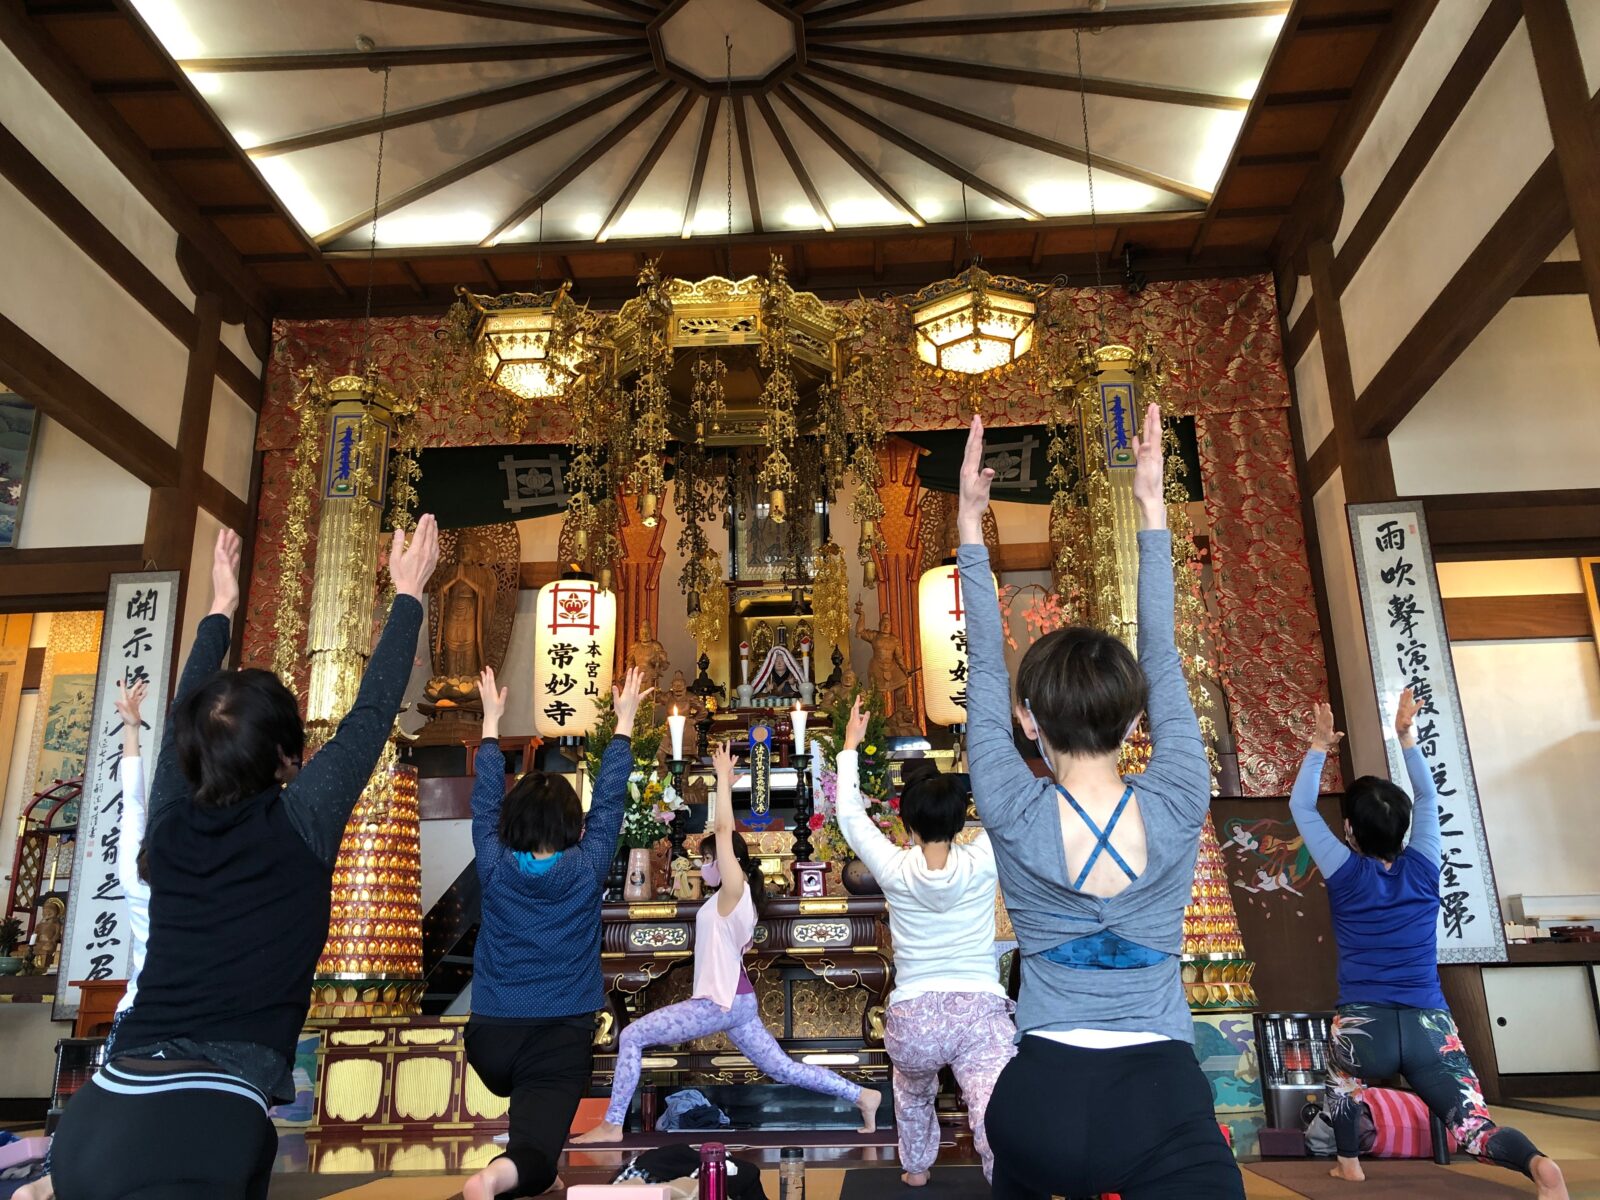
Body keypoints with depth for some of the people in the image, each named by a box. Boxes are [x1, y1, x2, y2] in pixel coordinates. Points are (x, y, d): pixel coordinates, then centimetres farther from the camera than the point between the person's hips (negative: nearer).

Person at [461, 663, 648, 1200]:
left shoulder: (494, 867, -2)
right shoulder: (587, 869, -5)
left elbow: (485, 799, 9)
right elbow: (609, 800, 3)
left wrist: (491, 721, 17)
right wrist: (624, 722, 8)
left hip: (490, 1035, 3)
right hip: (562, 1034, -3)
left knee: (527, 1098, 35)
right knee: (537, 1144, -13)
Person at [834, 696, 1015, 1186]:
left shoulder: (894, 870, -4)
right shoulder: (983, 863, -5)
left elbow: (850, 814, 10)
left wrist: (850, 746, 19)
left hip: (914, 1017, 2)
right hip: (981, 1012, -2)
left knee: (913, 1093, 33)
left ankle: (916, 1168, 54)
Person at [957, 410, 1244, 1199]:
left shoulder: (1013, 818, -13)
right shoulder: (1177, 811, -11)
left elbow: (984, 672, -4)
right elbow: (1163, 661, -2)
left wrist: (970, 527, -1)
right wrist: (1152, 511, 4)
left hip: (1043, 1100, 1)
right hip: (1164, 1104, -1)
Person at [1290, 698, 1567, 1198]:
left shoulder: (1347, 874, -3)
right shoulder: (1422, 868, 4)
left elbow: (1301, 807, 6)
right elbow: (1428, 799, 19)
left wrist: (1319, 747, 11)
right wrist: (1407, 738, 21)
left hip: (1365, 1029, -1)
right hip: (1430, 1027, 2)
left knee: (1340, 1070, 30)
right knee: (1477, 1127, 2)